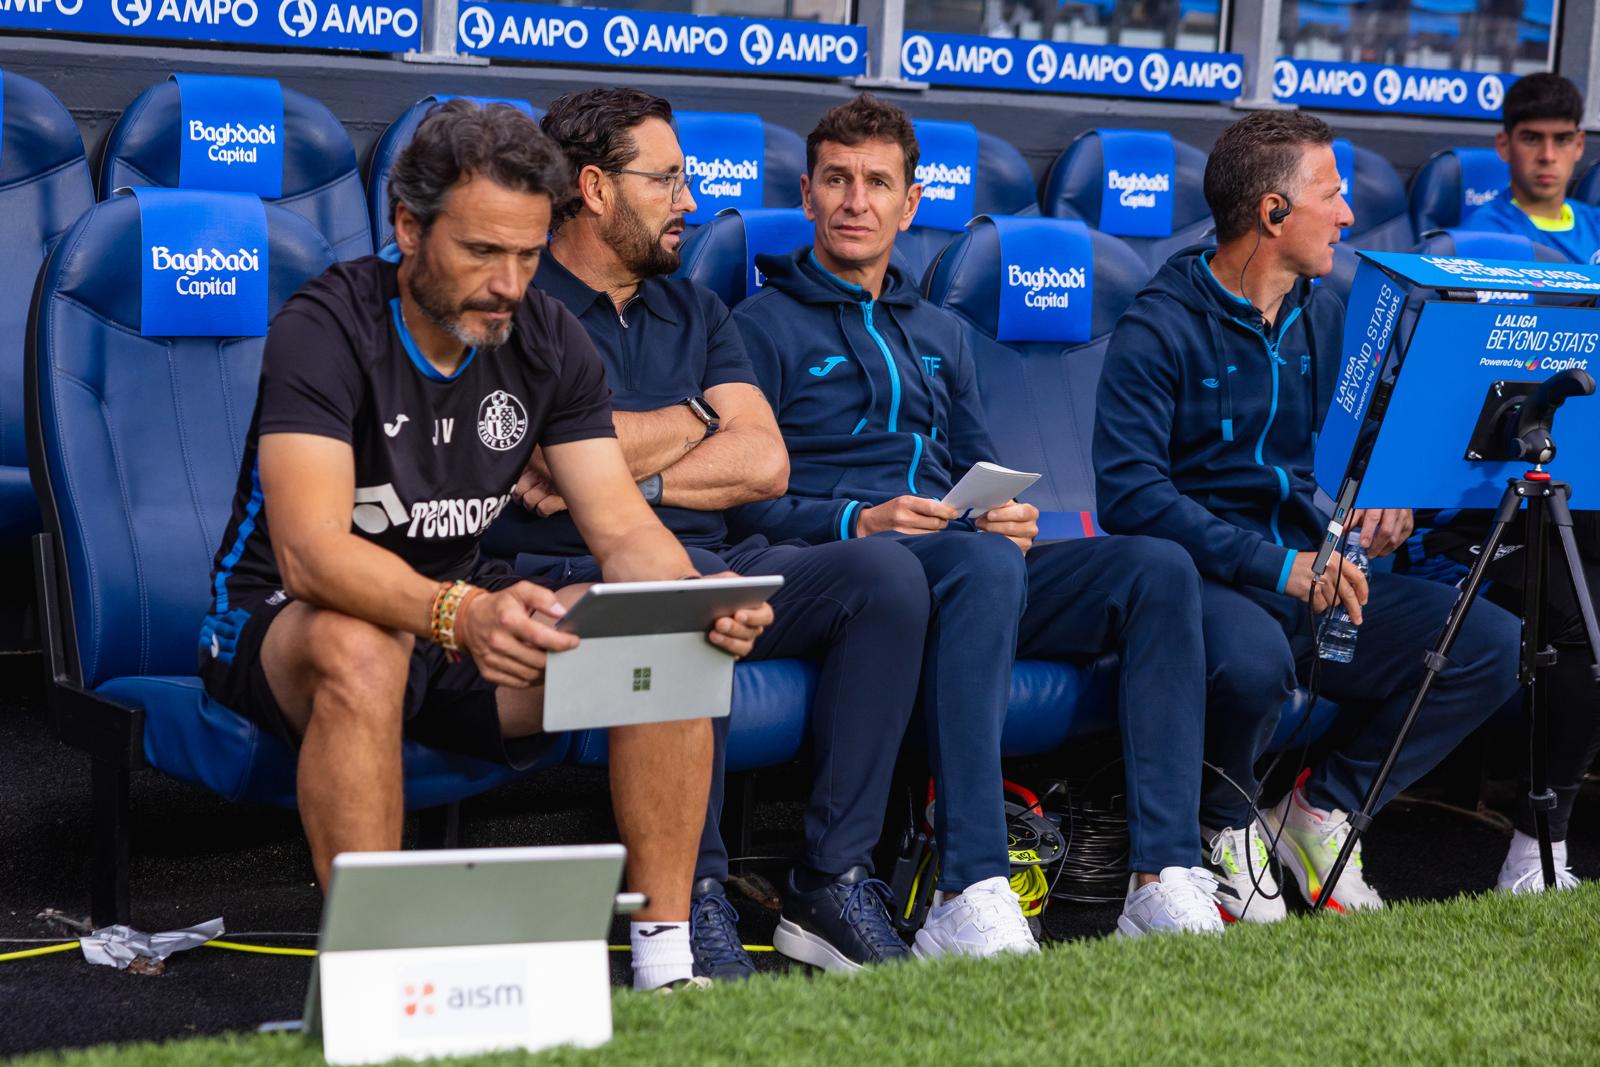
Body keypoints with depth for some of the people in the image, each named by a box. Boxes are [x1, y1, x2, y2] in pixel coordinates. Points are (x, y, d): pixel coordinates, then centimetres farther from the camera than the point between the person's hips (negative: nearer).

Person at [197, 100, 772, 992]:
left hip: (472, 622, 5)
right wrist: (459, 614, -52)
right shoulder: (327, 328, -20)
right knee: (360, 648, -40)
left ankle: (665, 960, -13)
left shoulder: (548, 340, -2)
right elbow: (311, 550, -34)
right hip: (286, 622, -5)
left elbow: (623, 528, -7)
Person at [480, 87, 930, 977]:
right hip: (577, 573, -6)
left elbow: (765, 463, 8)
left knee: (886, 575, -19)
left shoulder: (694, 311, 22)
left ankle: (835, 880, -19)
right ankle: (690, 896, -28)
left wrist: (633, 476, -8)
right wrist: (692, 420, 4)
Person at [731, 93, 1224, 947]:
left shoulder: (941, 333, 29)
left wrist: (1011, 515, 2)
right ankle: (968, 899, -46)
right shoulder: (767, 324, 8)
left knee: (1158, 567, -18)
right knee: (984, 564, -39)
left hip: (971, 568, 6)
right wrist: (855, 521, -17)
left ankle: (1165, 878, -28)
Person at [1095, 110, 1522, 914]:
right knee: (1253, 660, -40)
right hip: (1206, 577, -6)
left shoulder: (1326, 317, 15)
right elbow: (1130, 494, -18)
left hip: (1314, 568, 6)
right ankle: (1224, 824, -6)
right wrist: (1278, 567, -25)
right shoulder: (1158, 330, -7)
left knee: (1496, 646, -13)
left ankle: (1324, 808, 2)